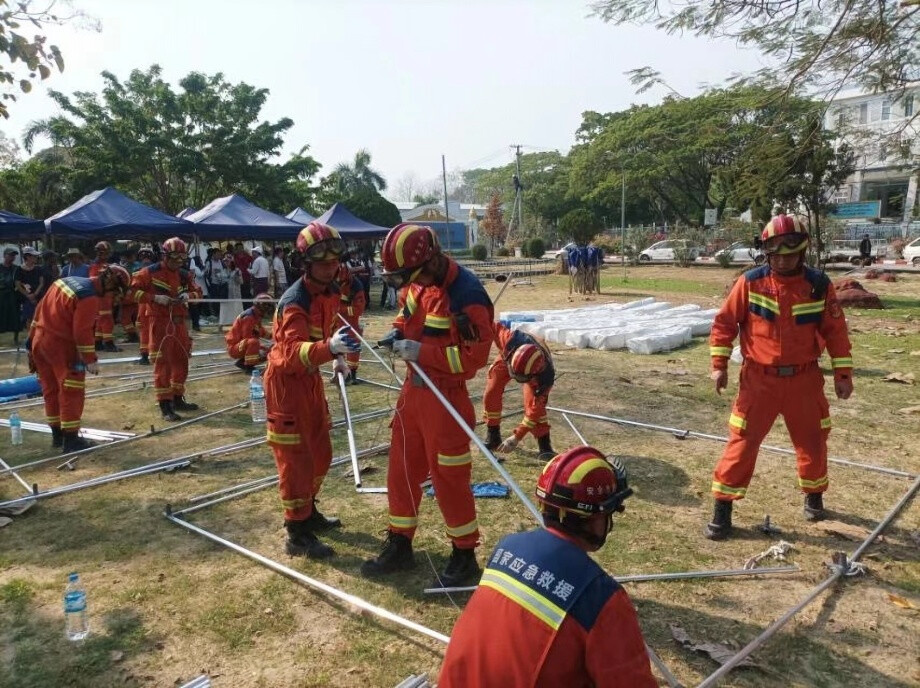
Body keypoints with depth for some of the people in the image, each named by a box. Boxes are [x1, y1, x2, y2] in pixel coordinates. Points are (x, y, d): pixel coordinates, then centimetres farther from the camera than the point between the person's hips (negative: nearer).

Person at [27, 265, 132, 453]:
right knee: (72, 392, -1)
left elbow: (41, 309, 15)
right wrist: (90, 359, -11)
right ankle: (70, 438, 2)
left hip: (39, 341, 9)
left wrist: (31, 340, 21)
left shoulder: (68, 281, 10)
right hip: (60, 345, -9)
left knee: (51, 389, 16)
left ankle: (57, 434, 26)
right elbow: (82, 331, -19)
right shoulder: (90, 298, -18)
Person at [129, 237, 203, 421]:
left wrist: (189, 295, -5)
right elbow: (133, 290, -10)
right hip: (160, 322, -7)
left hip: (179, 322, 7)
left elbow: (197, 291, 17)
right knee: (162, 363, -6)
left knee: (181, 361, 14)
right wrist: (155, 298, -19)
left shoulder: (184, 275, 10)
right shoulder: (150, 272, -7)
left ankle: (178, 399, 28)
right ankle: (165, 405, -3)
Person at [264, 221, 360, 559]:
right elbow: (293, 352, -41)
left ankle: (307, 512, 36)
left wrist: (337, 356, 5)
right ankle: (297, 534, 9)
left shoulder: (330, 292, 0)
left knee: (320, 452, 17)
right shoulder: (294, 301, -28)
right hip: (286, 380, -9)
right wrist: (330, 348, -58)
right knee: (295, 458, -4)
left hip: (310, 377, 9)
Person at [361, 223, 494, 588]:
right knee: (401, 469, 16)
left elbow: (475, 355, -23)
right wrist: (398, 332, -2)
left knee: (449, 478, 3)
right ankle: (399, 546, 34)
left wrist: (421, 352, -24)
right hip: (413, 388, 8)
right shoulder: (417, 282, 1)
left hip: (446, 396, -8)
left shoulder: (466, 296, -24)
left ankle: (465, 557, 23)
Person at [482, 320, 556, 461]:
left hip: (535, 373, -2)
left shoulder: (545, 376, -42)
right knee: (491, 393, -7)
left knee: (533, 403, -23)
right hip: (506, 357, 3)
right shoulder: (511, 340, -47)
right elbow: (496, 326, -25)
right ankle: (492, 437, 12)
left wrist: (517, 437, -35)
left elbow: (535, 410, -35)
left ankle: (545, 446, -12)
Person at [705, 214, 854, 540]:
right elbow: (725, 322, -3)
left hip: (804, 380, 2)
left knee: (812, 442, 16)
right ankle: (723, 507, 7)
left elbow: (835, 330, 3)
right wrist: (719, 364, -6)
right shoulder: (750, 282, -9)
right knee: (742, 442, -2)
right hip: (760, 379, -2)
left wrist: (842, 372, 2)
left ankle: (814, 495, 42)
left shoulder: (819, 285, -4)